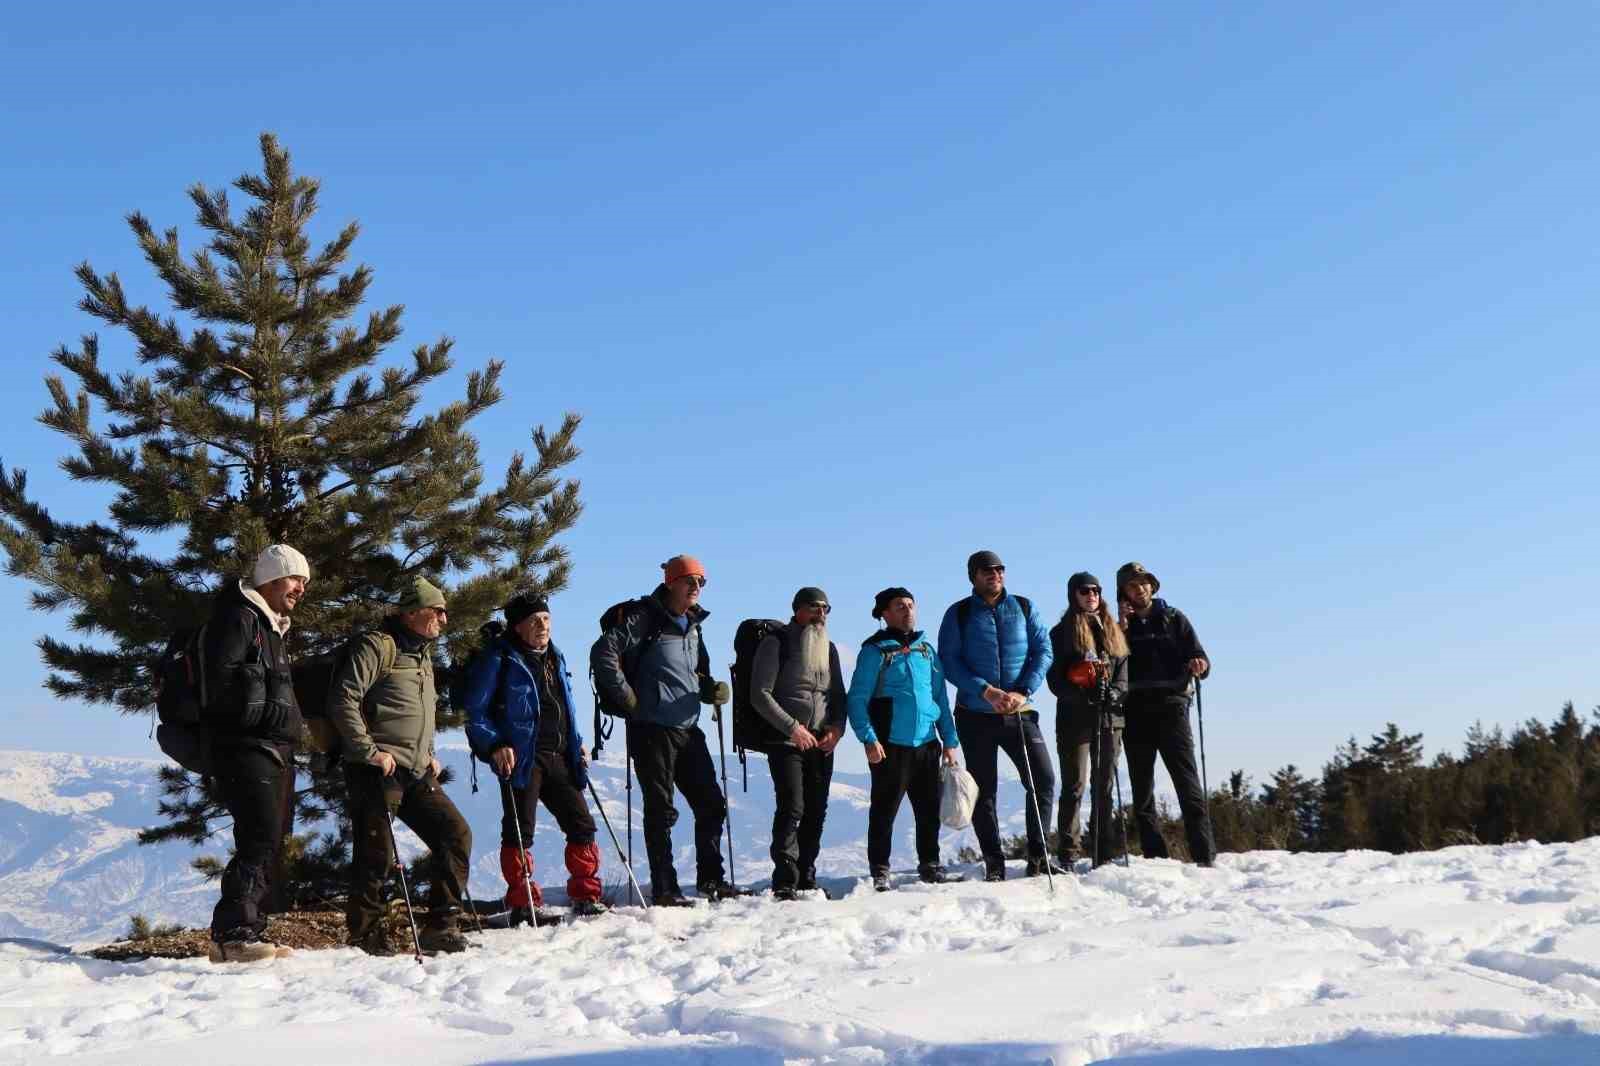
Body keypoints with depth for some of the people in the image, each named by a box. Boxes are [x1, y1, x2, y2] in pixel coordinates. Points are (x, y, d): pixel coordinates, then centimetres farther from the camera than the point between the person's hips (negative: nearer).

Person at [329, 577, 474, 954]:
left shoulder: (423, 654, 21)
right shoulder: (377, 646, -9)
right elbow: (342, 700, -17)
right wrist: (370, 752, -18)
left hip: (416, 774, 9)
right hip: (377, 770, -9)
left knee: (456, 834, 2)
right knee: (376, 856, -6)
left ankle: (441, 926, 6)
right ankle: (366, 938, 6)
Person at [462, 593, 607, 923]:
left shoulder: (555, 657, 17)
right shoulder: (499, 659, -5)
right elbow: (474, 710, -6)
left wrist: (577, 744, 17)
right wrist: (495, 746, -16)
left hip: (559, 758, 7)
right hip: (520, 757, -7)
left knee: (582, 825, 6)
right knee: (519, 833, -5)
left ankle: (586, 898, 15)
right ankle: (523, 905, 4)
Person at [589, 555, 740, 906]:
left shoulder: (692, 625, 15)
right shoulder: (644, 618, -9)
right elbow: (603, 653, -19)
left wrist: (712, 689, 6)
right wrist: (628, 698, -15)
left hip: (688, 729, 8)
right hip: (653, 729, -8)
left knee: (712, 805, 9)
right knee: (661, 811, -2)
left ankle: (711, 880, 22)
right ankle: (664, 890, 7)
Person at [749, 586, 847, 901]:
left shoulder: (829, 648, 16)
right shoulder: (776, 643, -3)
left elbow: (838, 694, 21)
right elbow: (760, 695, -9)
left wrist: (837, 727, 2)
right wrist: (793, 727, -15)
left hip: (822, 743, 6)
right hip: (787, 741, -6)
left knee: (816, 812, 4)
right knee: (792, 808, -16)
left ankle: (806, 880, 13)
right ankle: (785, 883, -15)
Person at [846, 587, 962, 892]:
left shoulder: (926, 650, 14)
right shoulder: (875, 650, -3)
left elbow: (940, 697, 17)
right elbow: (857, 699, -7)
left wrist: (950, 740, 11)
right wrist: (869, 738, -17)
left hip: (927, 743, 6)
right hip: (890, 745, -5)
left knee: (930, 808, 11)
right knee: (885, 810, 0)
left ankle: (930, 865, 24)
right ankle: (879, 872, 7)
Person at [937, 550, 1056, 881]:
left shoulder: (1023, 608, 7)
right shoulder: (959, 614, 1)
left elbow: (1043, 650, 3)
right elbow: (949, 661, -5)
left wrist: (1023, 691, -12)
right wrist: (986, 691, -16)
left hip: (1019, 713, 1)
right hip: (976, 715, -1)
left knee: (1043, 780, -9)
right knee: (984, 791, 2)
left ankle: (1037, 856, 2)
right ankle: (994, 864, 9)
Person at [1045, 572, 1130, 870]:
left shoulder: (1113, 631, 16)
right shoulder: (1062, 632, 3)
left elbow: (1124, 668, 11)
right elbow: (1055, 678, -3)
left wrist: (1114, 691, -9)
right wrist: (1082, 694, -18)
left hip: (1110, 718, 4)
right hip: (1075, 718, -4)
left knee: (1104, 786, 6)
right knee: (1075, 785, -6)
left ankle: (1103, 855, 10)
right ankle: (1068, 854, -5)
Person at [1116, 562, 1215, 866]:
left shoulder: (1173, 619, 11)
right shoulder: (1120, 625, 12)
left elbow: (1200, 661, 7)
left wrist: (1198, 666, -16)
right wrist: (1122, 629, -6)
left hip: (1171, 707, -2)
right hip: (1135, 713, 2)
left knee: (1188, 783, -9)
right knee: (1142, 790, 2)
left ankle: (1205, 857, -12)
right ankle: (1155, 858, 7)